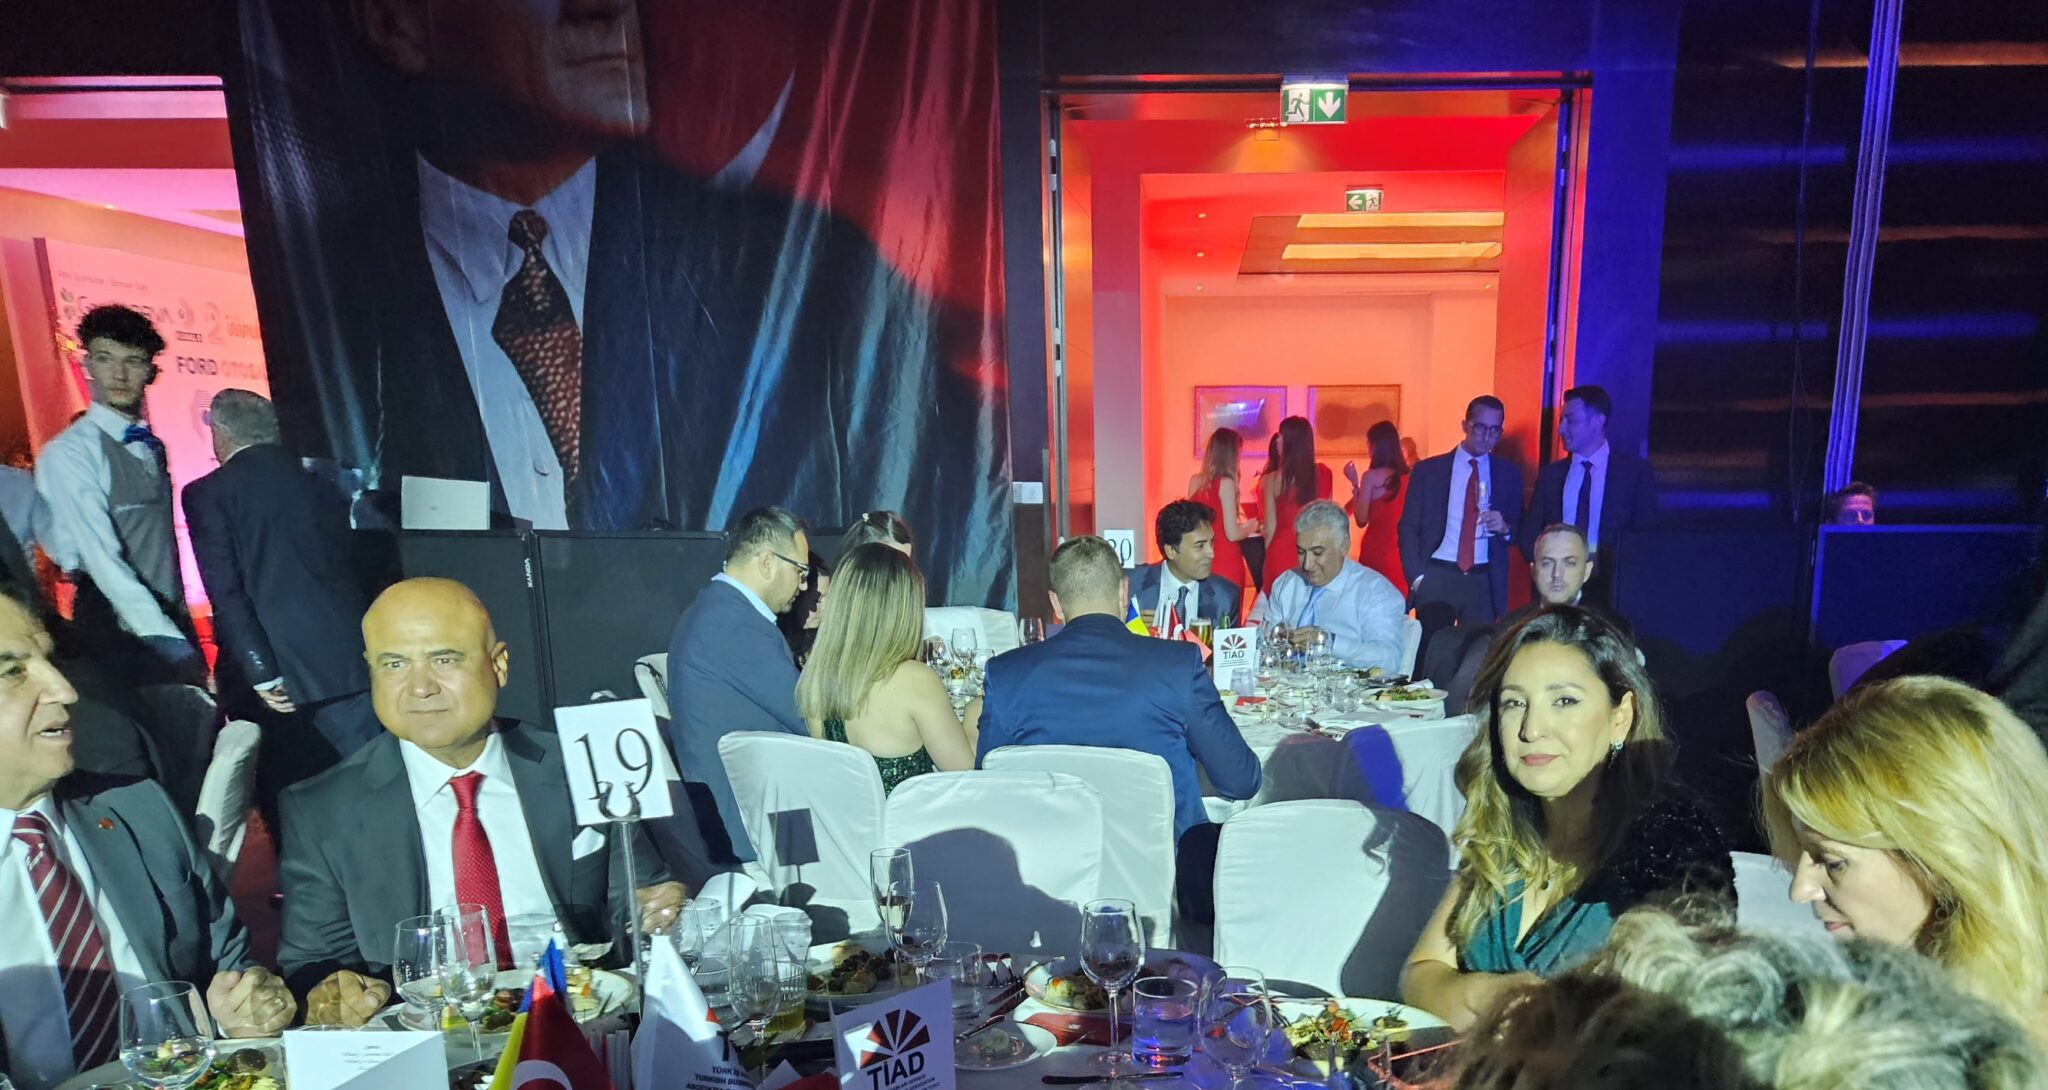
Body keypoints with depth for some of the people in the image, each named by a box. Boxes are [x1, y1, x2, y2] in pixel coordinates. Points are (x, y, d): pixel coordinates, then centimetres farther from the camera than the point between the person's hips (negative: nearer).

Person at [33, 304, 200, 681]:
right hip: (120, 634, -6)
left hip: (173, 623, 6)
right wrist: (165, 639, -26)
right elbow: (102, 558, -19)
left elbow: (162, 546, 11)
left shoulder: (153, 448, 11)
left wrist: (181, 630, 4)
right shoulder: (68, 452, -9)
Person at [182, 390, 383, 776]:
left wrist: (262, 676, -8)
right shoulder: (320, 483, 9)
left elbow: (225, 593, -9)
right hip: (351, 660, 3)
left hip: (283, 672, -3)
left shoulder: (206, 494, -1)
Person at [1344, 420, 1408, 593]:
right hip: (1401, 552, 5)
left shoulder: (1372, 476, -11)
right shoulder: (1407, 475, 3)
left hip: (1376, 552, -5)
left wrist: (1354, 483, -4)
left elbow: (1361, 520, -9)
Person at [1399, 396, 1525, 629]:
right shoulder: (1428, 469, 3)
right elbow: (1408, 528, 3)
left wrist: (1505, 528, -9)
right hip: (1436, 577, -1)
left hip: (1485, 583, 1)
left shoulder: (1509, 474, 9)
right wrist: (1417, 576, -7)